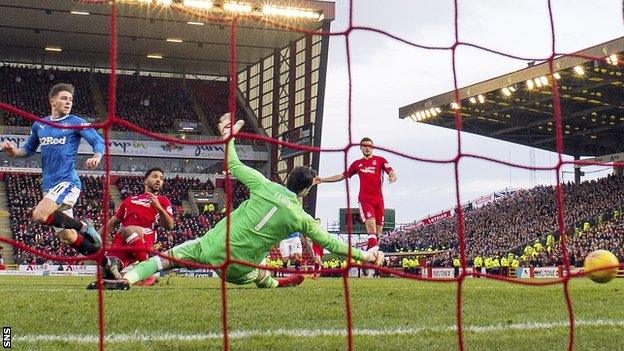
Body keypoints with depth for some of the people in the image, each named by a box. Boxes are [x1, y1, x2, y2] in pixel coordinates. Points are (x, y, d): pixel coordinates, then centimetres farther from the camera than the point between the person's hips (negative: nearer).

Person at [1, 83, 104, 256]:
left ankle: (84, 227, -9)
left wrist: (96, 157, -28)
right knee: (68, 238, 3)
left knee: (39, 215, -27)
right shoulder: (39, 125, 15)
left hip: (68, 181, -6)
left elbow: (98, 142, -7)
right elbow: (28, 150, 25)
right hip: (48, 185, 6)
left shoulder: (76, 122, 0)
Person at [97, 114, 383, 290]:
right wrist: (364, 255, 13)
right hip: (238, 268, 0)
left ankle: (126, 279, -13)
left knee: (170, 256, 2)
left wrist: (228, 136, 19)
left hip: (213, 245, 0)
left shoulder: (265, 187, -4)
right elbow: (330, 243, 3)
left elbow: (233, 166, 4)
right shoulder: (301, 218, -4)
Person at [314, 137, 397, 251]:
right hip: (364, 199, 0)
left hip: (378, 199, 0)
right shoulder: (357, 164, 17)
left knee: (378, 226, 1)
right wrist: (322, 179, 20)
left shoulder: (380, 160, 9)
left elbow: (392, 173, -1)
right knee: (370, 221, -23)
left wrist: (392, 177, -27)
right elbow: (342, 176, 23)